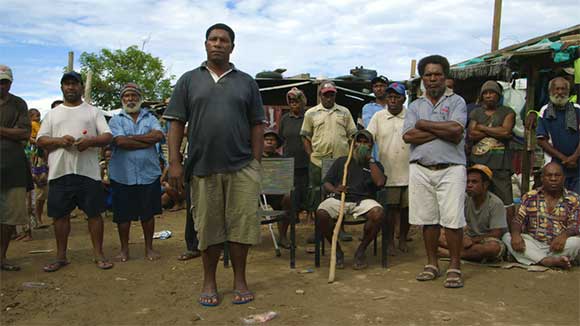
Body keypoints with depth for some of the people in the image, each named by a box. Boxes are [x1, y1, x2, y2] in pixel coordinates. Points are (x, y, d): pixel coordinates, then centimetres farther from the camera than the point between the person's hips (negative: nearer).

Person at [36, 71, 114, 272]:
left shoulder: (93, 111, 11)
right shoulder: (52, 114, 17)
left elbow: (108, 136, 2)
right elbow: (40, 141, 10)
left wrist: (91, 141, -17)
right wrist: (59, 140, -10)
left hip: (88, 171, -2)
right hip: (59, 172, 2)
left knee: (94, 213, 0)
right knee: (60, 215, 7)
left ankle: (99, 255, 9)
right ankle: (61, 257, 18)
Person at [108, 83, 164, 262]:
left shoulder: (150, 118, 10)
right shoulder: (116, 120, 5)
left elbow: (159, 135, -10)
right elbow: (120, 141, -13)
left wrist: (132, 137, -10)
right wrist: (148, 141, -10)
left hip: (148, 174, 1)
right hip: (122, 175, -1)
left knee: (148, 213, 8)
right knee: (123, 215, 7)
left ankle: (149, 248, 21)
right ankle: (124, 249, 22)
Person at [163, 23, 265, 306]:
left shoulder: (246, 82, 11)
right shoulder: (189, 80, 10)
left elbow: (257, 126, 8)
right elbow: (176, 124, 5)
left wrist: (256, 162, 0)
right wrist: (174, 162, -3)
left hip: (242, 167, 0)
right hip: (203, 167, 0)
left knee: (240, 225, 2)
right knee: (208, 227, 7)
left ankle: (240, 281, 17)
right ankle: (209, 282, 22)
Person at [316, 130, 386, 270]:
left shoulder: (375, 165, 20)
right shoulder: (341, 161, 23)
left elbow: (380, 182, -3)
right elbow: (326, 183, 15)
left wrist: (370, 159, 2)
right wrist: (335, 189, -9)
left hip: (363, 200, 0)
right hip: (338, 198, 1)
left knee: (378, 213, -33)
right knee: (321, 213, -31)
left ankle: (361, 250, -9)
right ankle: (337, 250, -7)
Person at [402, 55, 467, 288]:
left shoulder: (456, 101, 5)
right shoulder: (415, 106, 13)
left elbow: (456, 132, -14)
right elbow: (408, 136, -4)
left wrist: (424, 124, -5)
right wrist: (442, 131, -8)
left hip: (451, 169, -3)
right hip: (421, 170, 3)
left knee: (453, 220, -5)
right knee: (428, 220, 8)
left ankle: (455, 267, 7)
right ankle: (432, 264, 20)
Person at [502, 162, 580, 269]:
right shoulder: (530, 197, 9)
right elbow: (518, 220, 3)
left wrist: (564, 235, -28)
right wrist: (515, 234, -21)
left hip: (558, 246, -1)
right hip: (533, 245, 1)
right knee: (507, 237, -24)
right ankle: (549, 261, -33)